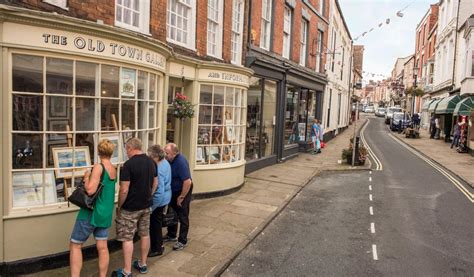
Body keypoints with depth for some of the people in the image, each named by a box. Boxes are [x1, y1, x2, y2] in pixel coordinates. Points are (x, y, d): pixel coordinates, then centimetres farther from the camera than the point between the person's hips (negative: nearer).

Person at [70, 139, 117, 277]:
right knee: (102, 247, 10)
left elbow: (90, 190, -22)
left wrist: (86, 177, -7)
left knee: (75, 245, 7)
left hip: (91, 212, -7)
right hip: (106, 213, 7)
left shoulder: (99, 167, -15)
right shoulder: (114, 170, 8)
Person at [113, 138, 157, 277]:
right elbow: (155, 183, 10)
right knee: (145, 234, 16)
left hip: (130, 208, -7)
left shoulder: (129, 164, -20)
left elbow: (124, 190, -21)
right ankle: (142, 264, 29)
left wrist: (119, 206, -7)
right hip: (147, 205, 7)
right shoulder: (151, 162, 2)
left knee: (127, 238, 4)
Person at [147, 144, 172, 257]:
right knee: (157, 223, 23)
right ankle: (159, 245, 39)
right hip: (165, 197, 10)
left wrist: (151, 207, -22)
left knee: (155, 224, 7)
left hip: (159, 200, -10)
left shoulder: (159, 170, -29)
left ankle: (157, 249, 24)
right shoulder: (165, 162, -1)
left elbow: (159, 192, -29)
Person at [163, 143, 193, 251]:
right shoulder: (171, 159, -4)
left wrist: (181, 197, -22)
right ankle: (171, 235, 37)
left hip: (183, 191, -8)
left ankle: (182, 241, 17)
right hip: (173, 191, 8)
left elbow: (188, 182, -31)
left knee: (183, 217, 4)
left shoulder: (181, 162, -29)